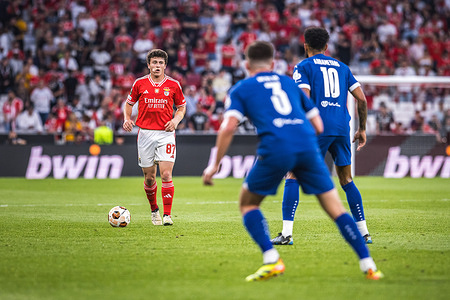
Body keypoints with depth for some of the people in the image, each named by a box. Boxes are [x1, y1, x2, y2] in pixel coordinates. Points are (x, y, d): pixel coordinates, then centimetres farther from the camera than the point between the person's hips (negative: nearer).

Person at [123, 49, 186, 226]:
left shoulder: (173, 85, 2)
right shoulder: (140, 83, 3)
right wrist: (127, 118, -3)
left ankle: (167, 215, -9)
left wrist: (176, 120, -6)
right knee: (149, 177, 6)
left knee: (166, 174, -13)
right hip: (145, 133, 1)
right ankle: (154, 210, 29)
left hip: (166, 133, -1)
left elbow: (182, 107, 13)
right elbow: (129, 103, 16)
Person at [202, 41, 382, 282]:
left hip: (275, 149, -3)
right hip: (307, 145, 3)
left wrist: (215, 165, 8)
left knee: (247, 203, 17)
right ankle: (367, 265, 2)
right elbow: (318, 126, 25)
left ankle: (271, 260, 0)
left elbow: (229, 127, 2)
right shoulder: (289, 83, 29)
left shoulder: (240, 90, 19)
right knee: (335, 208, 10)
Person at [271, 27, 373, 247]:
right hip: (342, 127, 5)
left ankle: (286, 234, -9)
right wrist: (362, 129, 21)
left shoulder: (303, 67, 5)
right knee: (346, 180, 17)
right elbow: (361, 99, 13)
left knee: (292, 176, 0)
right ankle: (363, 232, 15)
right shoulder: (341, 67, 19)